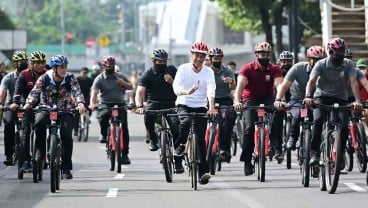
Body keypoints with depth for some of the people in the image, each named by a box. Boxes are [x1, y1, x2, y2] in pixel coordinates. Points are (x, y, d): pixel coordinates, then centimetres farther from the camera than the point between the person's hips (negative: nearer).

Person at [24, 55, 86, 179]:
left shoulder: (70, 78, -8)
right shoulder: (44, 78, -9)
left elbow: (77, 92, -21)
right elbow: (35, 92, -18)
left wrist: (80, 103, -41)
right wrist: (28, 103, -38)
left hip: (65, 110, 0)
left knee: (67, 136, -15)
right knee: (39, 123, -32)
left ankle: (66, 168, -5)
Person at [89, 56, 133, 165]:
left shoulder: (120, 76, 10)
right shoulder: (99, 79, -2)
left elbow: (130, 87, 14)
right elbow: (94, 91, -16)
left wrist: (123, 83, -8)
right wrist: (92, 103, -34)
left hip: (120, 104, 3)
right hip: (105, 104, -2)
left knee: (124, 128, -7)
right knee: (103, 115, -36)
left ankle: (125, 154, 2)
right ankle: (103, 134, -7)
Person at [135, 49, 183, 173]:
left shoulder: (172, 70, 7)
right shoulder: (147, 75, -4)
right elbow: (139, 92, -16)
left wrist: (172, 82, -13)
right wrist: (139, 106, -35)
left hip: (171, 104, 2)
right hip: (154, 104, -2)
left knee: (176, 131, -12)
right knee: (148, 116, -35)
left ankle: (178, 163, -3)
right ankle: (153, 140, -8)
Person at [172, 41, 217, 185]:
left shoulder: (208, 72, -2)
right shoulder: (183, 69, -5)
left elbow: (211, 90, -17)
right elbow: (176, 87, -18)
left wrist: (211, 107, -35)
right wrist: (186, 92, -40)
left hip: (201, 107, 1)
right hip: (184, 105, -1)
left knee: (201, 139, -6)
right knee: (186, 122, -35)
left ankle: (203, 172, -5)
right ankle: (180, 146, -9)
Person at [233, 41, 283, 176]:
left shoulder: (275, 69, -8)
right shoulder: (248, 68, -13)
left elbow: (279, 84, -24)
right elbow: (240, 85, -26)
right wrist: (237, 101, -44)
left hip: (267, 98, 1)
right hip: (250, 100, -1)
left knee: (278, 112, -31)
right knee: (249, 127, -19)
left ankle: (277, 148, -23)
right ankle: (247, 161, -8)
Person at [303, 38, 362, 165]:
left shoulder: (348, 64, -10)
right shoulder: (321, 64, -13)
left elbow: (353, 82, -21)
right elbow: (311, 81, -25)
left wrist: (357, 101, -37)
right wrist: (308, 96, -44)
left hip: (341, 98, 1)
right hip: (322, 96, -1)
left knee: (344, 125, -18)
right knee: (318, 120, -27)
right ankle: (314, 153, -25)